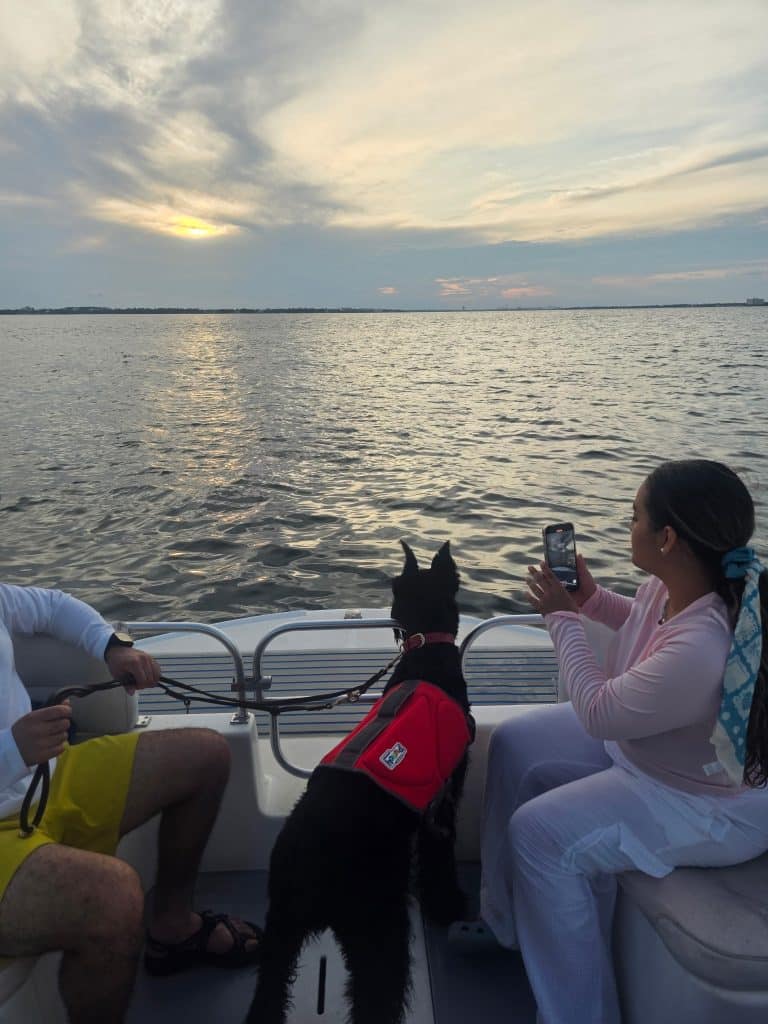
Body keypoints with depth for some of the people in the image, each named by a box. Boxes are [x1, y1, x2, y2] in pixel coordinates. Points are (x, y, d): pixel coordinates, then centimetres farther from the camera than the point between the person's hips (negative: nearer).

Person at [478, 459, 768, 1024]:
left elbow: (598, 713, -26)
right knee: (513, 745, 6)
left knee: (540, 833, -19)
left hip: (711, 803, -9)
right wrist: (590, 597, -1)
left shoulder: (703, 649, -40)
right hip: (641, 739, 9)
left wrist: (563, 617, -17)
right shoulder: (670, 584, -14)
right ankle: (504, 918, 23)